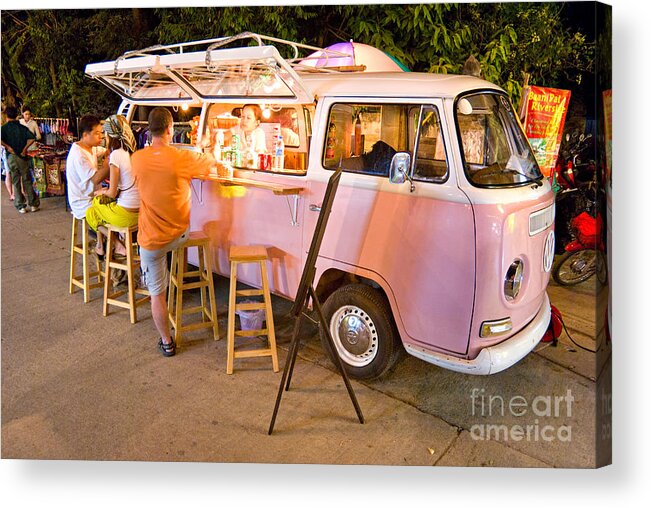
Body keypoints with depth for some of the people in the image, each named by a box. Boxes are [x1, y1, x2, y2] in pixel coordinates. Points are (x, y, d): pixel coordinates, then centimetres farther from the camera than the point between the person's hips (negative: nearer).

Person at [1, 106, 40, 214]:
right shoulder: (23, 127, 4)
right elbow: (32, 138, -10)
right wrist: (25, 148, -6)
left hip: (11, 156, -1)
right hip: (22, 156, 1)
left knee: (15, 182, 5)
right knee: (27, 180, 8)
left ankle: (20, 206, 5)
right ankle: (33, 204, 8)